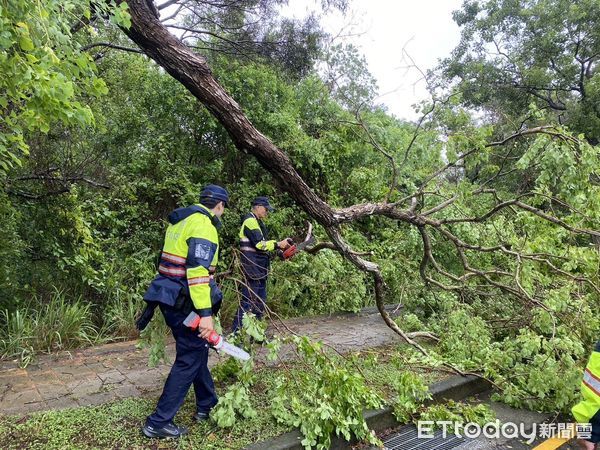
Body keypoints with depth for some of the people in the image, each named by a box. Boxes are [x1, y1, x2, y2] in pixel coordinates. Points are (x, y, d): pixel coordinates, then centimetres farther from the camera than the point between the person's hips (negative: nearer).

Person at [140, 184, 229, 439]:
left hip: (170, 298, 10)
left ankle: (206, 406, 33)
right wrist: (206, 313, -27)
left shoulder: (181, 221, 14)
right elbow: (198, 269, -26)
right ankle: (159, 422, 10)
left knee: (197, 352, 20)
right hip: (185, 303, -10)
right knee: (189, 360, 2)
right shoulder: (203, 224, -17)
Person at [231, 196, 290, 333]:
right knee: (248, 301, -10)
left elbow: (263, 242, 18)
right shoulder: (250, 221, -13)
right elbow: (260, 244, -21)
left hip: (260, 268, 11)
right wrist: (278, 244, -12)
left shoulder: (257, 222, 20)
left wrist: (279, 245, 6)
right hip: (252, 269, -11)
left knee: (260, 301, 15)